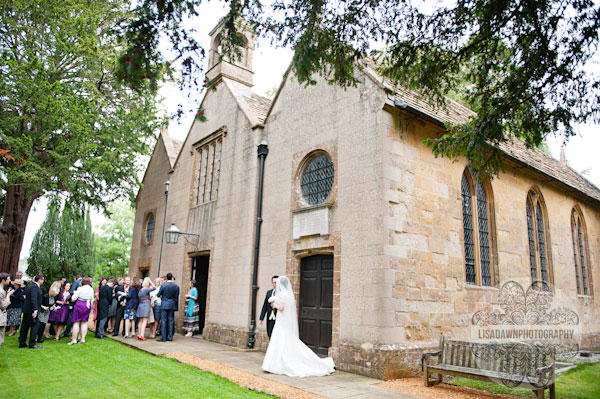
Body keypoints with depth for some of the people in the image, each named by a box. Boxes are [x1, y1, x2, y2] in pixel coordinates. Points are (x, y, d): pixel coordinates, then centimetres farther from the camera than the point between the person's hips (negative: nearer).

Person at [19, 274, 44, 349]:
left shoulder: (30, 286, 14)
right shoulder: (35, 287, -16)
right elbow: (33, 299, -25)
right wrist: (35, 310, -29)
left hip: (26, 310, 10)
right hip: (31, 310, -10)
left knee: (25, 326, 14)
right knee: (35, 325, -5)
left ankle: (22, 343, 21)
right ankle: (32, 344, -4)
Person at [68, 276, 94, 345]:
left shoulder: (80, 288, -10)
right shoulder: (91, 289, 4)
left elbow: (73, 298, -7)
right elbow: (92, 300, 10)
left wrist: (74, 294, 13)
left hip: (79, 305, -4)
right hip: (88, 306, 4)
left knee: (76, 322, 2)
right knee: (84, 322, 10)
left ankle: (74, 339, 2)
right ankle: (82, 339, 10)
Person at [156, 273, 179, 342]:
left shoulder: (163, 285, -8)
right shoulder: (176, 286, -2)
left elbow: (158, 295, 2)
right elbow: (176, 297, 3)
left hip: (164, 305, -3)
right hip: (172, 305, 3)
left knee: (164, 321, 2)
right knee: (171, 321, 7)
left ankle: (163, 338, 1)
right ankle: (170, 337, 11)